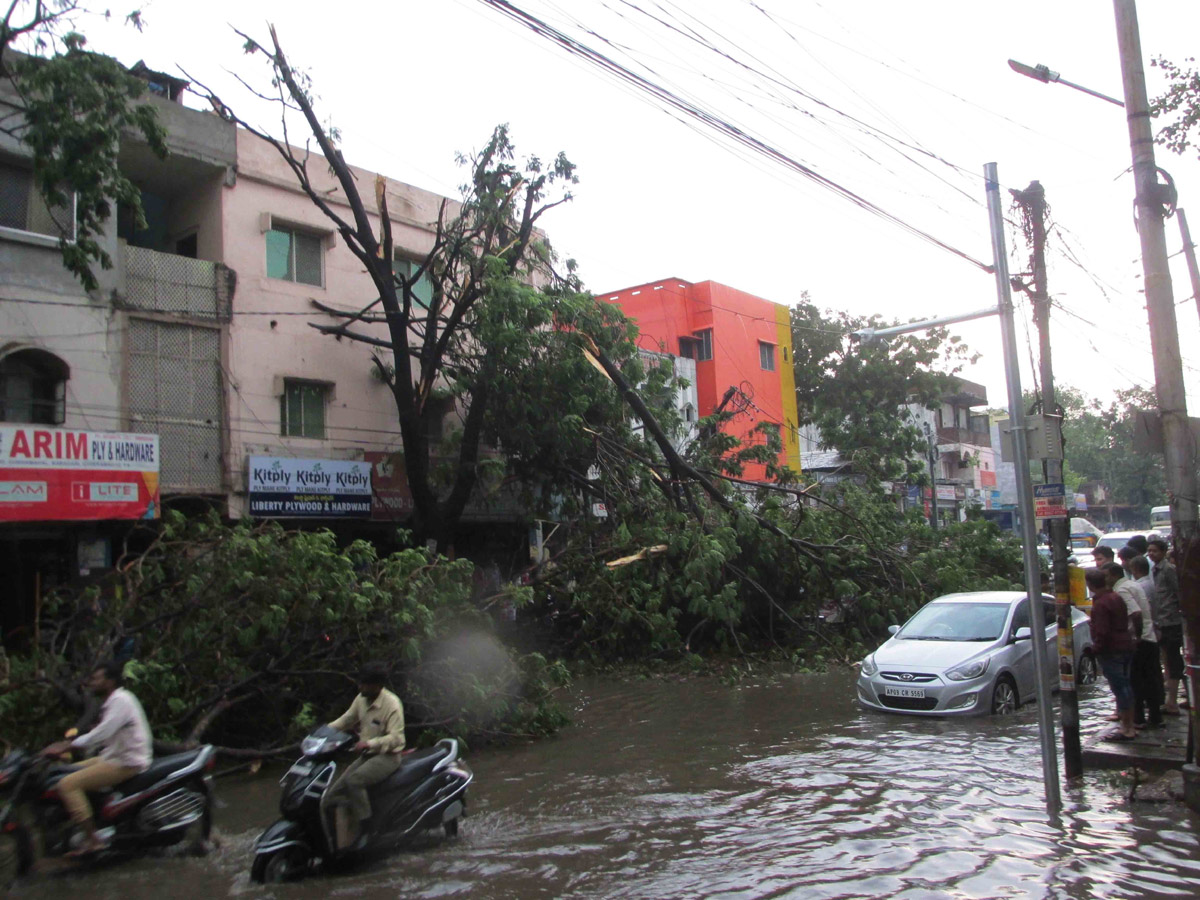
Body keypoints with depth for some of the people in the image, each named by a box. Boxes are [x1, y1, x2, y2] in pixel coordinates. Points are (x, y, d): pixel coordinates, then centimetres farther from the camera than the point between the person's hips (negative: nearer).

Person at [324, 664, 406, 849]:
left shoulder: (392, 703, -19)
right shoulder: (361, 699, 4)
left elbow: (396, 737, -24)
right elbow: (346, 719, 13)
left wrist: (370, 743, -37)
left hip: (387, 756, -8)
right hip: (366, 756, 8)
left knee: (354, 780, -30)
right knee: (336, 793, -2)